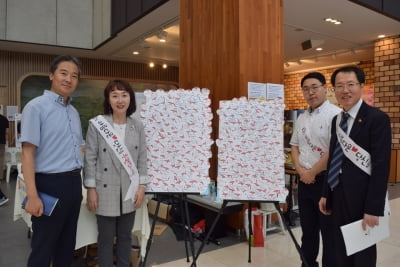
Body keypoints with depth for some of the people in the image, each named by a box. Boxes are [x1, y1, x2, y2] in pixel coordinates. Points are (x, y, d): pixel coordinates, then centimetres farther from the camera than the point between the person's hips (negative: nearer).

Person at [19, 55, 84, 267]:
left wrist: (78, 181, 15)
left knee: (67, 245, 19)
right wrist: (32, 195, -20)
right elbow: (27, 152, -15)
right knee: (43, 249, 7)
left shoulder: (74, 112, 12)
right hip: (50, 184, -7)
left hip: (73, 183, 7)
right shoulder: (36, 107, -10)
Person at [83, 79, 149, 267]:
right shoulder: (96, 124, -7)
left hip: (130, 191, 3)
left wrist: (141, 186, 1)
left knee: (125, 236, 16)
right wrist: (91, 190, -7)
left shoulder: (138, 126, 2)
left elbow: (142, 158, 5)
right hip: (106, 191, -2)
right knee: (106, 238, 10)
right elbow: (90, 159, -5)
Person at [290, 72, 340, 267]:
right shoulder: (302, 118, 11)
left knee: (329, 231, 7)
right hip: (305, 181, 7)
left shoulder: (335, 114, -12)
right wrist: (301, 170, -2)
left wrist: (312, 172, -11)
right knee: (307, 229, 18)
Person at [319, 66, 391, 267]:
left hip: (362, 200, -6)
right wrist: (326, 194, 10)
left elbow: (381, 166, -17)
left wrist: (373, 208, -19)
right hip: (338, 198, 6)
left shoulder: (377, 118, -12)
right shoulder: (337, 120, 9)